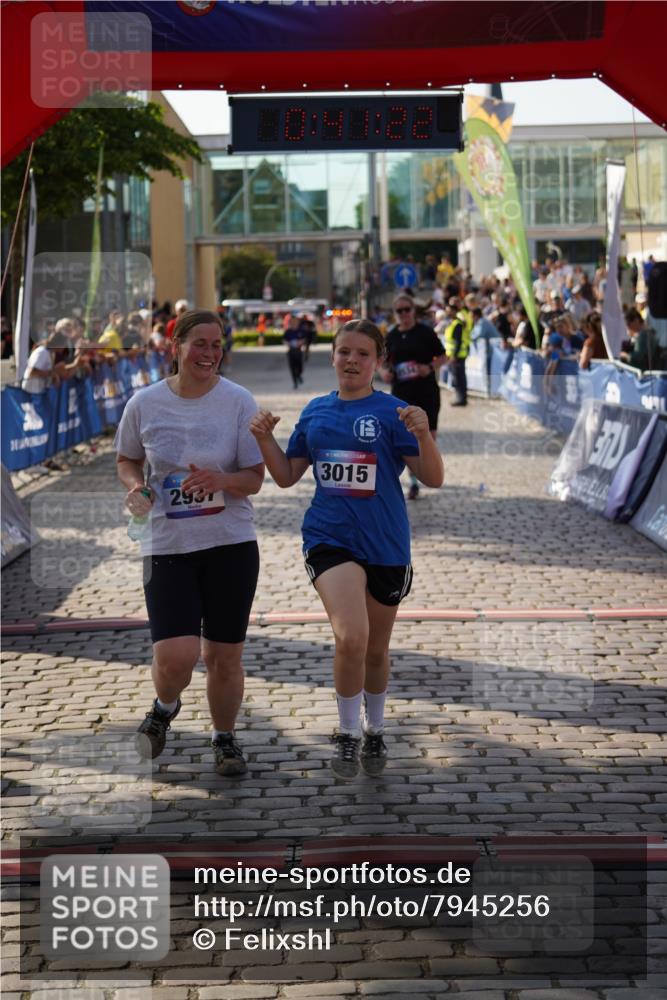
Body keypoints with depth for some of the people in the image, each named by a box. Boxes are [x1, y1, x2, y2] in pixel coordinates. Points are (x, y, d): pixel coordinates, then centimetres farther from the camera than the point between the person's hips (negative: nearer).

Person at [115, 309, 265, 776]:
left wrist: (220, 481, -23)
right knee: (176, 656, -13)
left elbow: (254, 478, -3)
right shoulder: (145, 403, -1)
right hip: (167, 546, 0)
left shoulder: (239, 401, -4)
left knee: (224, 657, 6)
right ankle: (165, 708, 22)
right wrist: (136, 486, -6)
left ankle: (225, 739, 31)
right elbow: (127, 460, 16)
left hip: (231, 544, 0)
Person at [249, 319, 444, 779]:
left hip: (385, 545, 0)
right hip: (330, 539, 1)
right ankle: (348, 734, -1)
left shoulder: (392, 412, -5)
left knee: (376, 649, 15)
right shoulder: (316, 411, 6)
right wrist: (265, 438, -2)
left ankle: (375, 731, 40)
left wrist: (423, 434, -28)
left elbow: (433, 479, -11)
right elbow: (287, 476, 13)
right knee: (351, 637, -21)